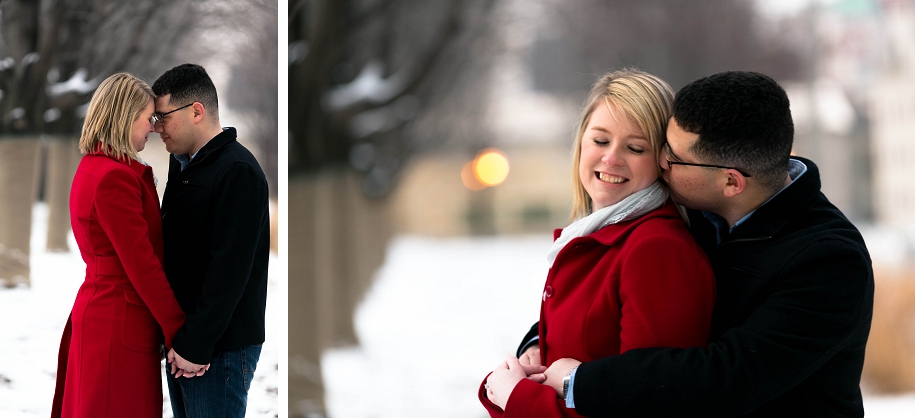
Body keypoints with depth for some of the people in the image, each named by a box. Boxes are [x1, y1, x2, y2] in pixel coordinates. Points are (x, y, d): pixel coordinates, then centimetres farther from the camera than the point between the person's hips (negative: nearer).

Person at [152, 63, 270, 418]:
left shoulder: (238, 172, -15)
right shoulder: (182, 165, 15)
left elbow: (229, 269, -21)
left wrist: (196, 346, -21)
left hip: (221, 348, -9)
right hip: (184, 341, 9)